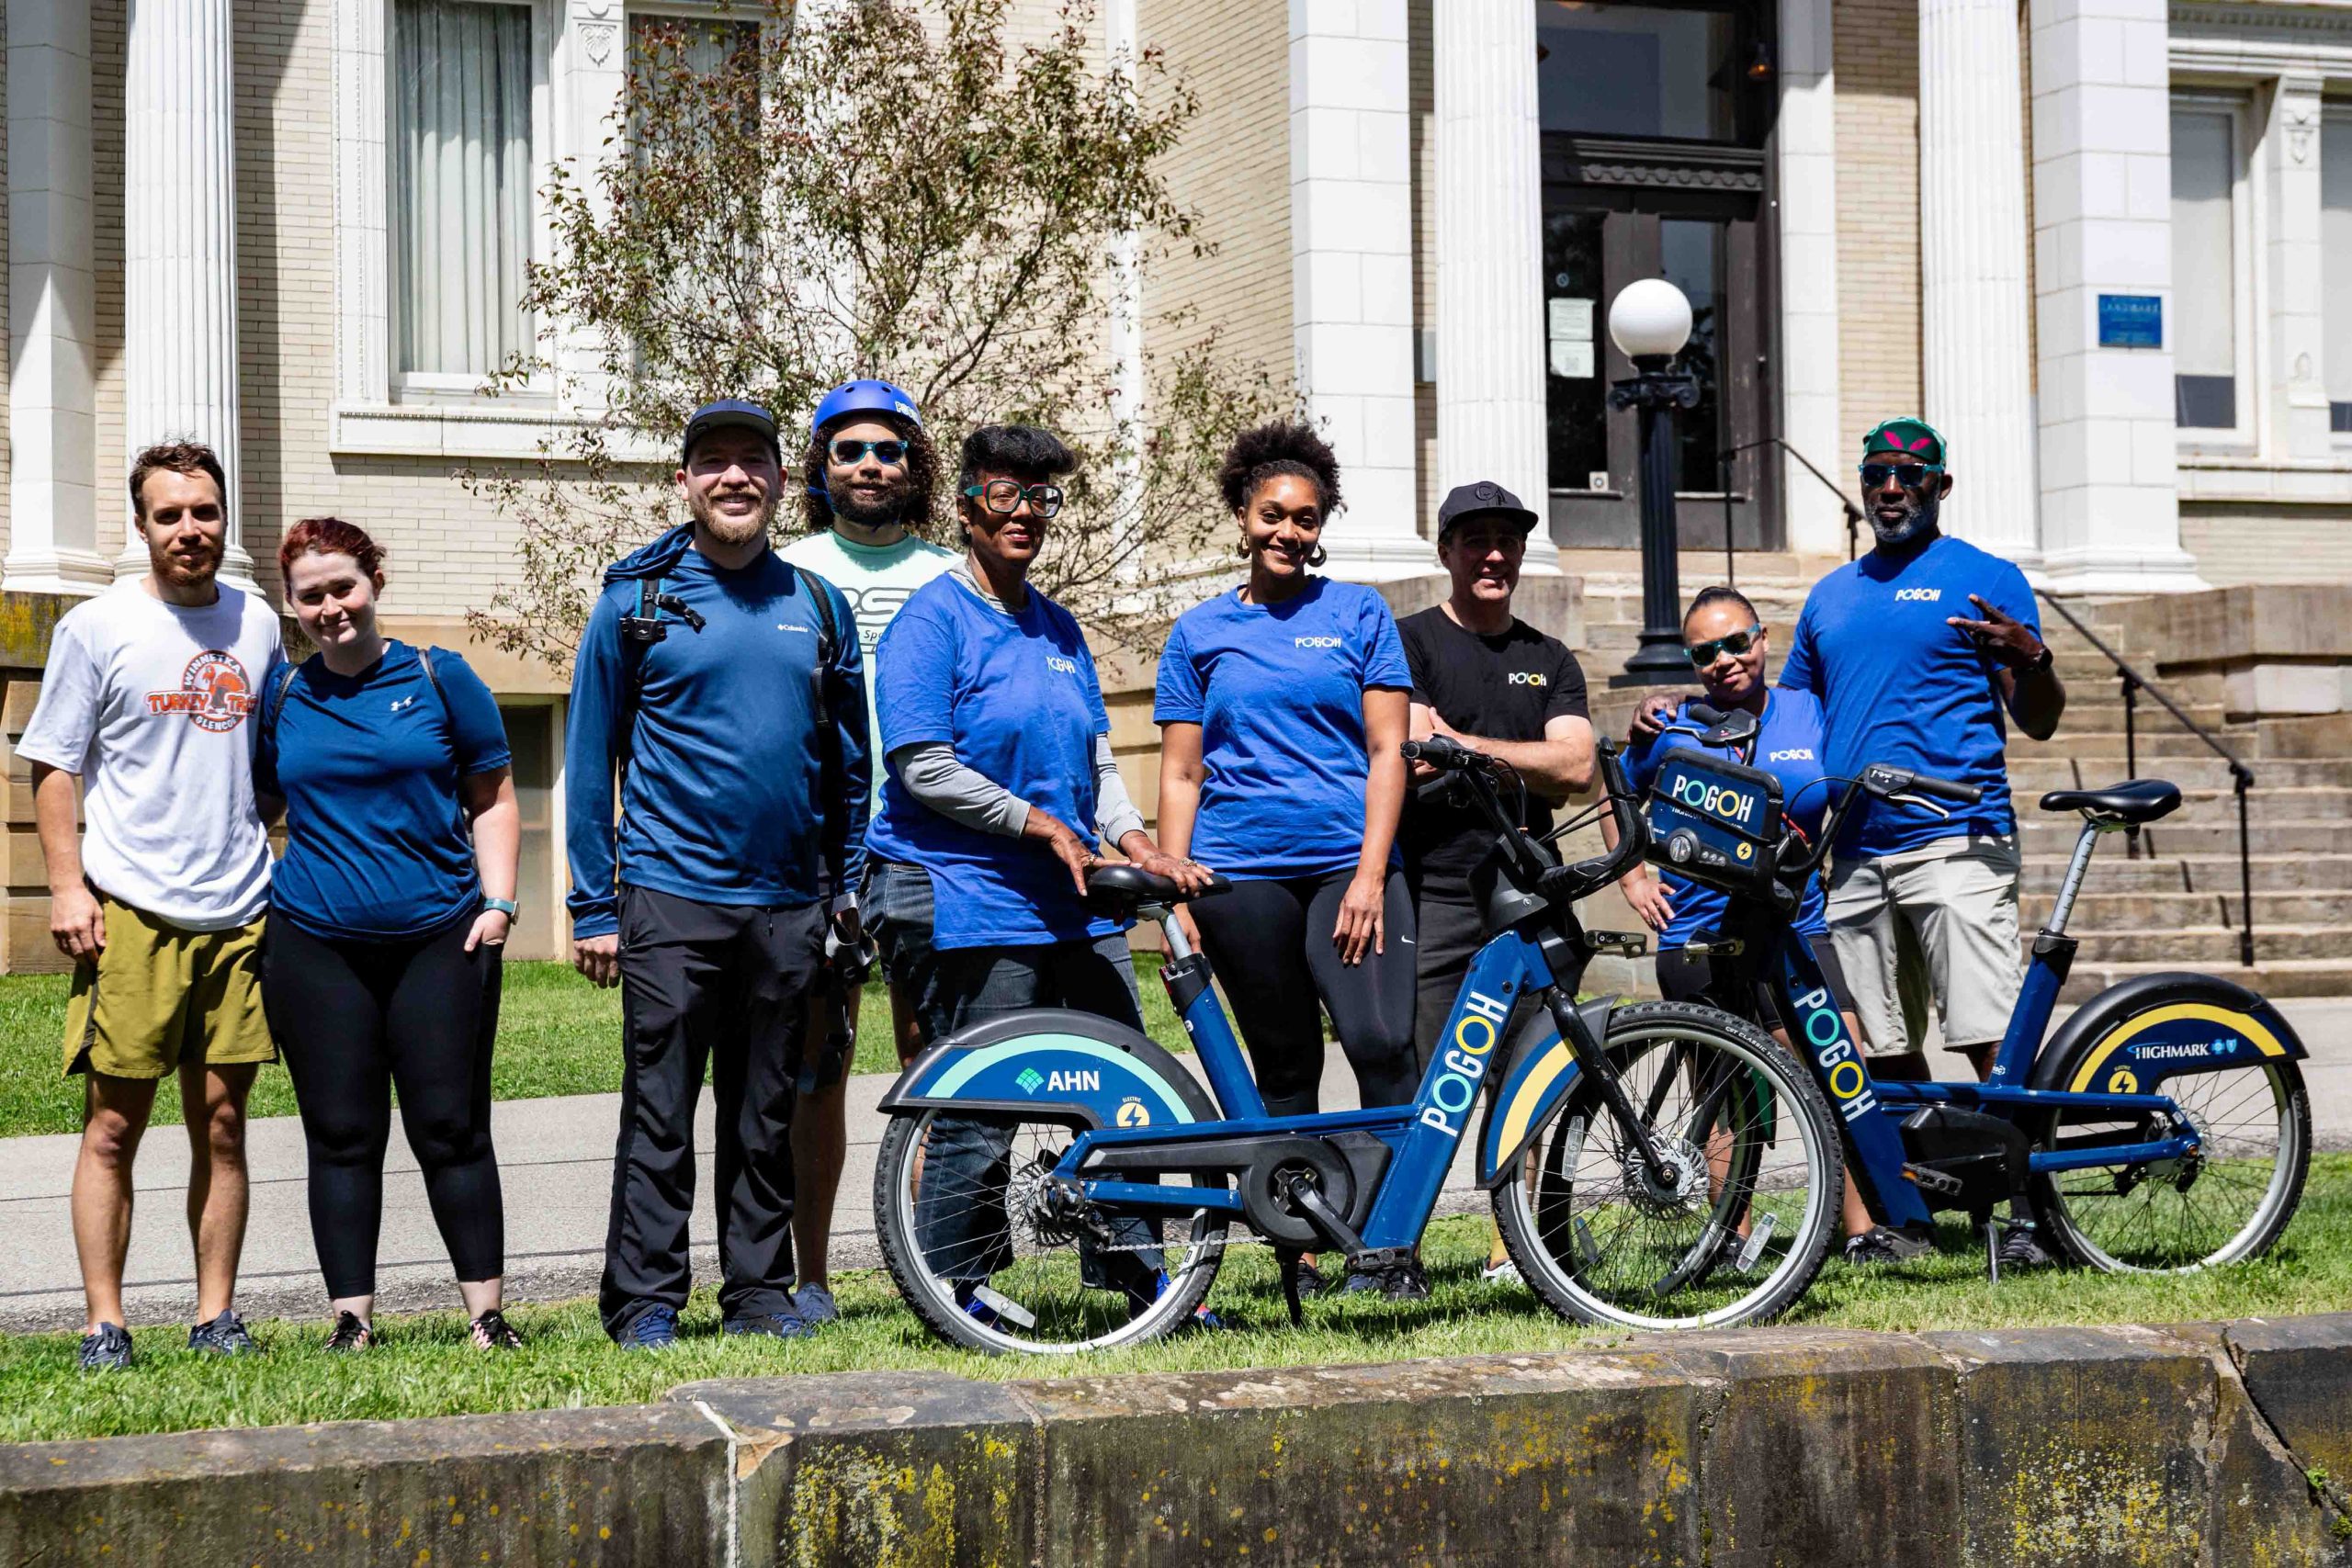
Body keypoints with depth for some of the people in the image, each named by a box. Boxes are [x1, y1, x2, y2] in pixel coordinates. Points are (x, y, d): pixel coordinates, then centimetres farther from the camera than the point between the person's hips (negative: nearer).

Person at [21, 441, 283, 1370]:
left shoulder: (257, 625, 12)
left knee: (222, 1122, 6)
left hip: (240, 910, 3)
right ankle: (104, 1324, 3)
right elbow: (53, 766, 1)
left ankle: (217, 1318, 12)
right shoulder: (96, 629, 1)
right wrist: (67, 887, -8)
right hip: (129, 911, -3)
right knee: (114, 1126, -2)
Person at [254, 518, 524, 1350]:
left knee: (451, 1129, 1)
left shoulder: (440, 677, 4)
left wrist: (497, 902, -4)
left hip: (440, 938, -1)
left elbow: (494, 803, 8)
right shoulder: (282, 696, 8)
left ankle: (487, 1312, 9)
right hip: (315, 945, 2)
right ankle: (352, 1319, 9)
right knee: (341, 1138, 4)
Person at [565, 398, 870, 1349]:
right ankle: (645, 1303, 4)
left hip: (790, 904, 3)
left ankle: (760, 1293, 17)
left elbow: (849, 761, 16)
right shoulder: (636, 599, 2)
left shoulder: (817, 603, 10)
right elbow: (590, 760, 3)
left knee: (768, 1118, 9)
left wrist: (854, 890, 11)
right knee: (659, 1113, -3)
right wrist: (593, 906, -2)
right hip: (672, 898, -3)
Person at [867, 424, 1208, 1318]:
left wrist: (1135, 841, -1)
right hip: (974, 906, -7)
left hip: (1074, 903, 7)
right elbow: (926, 771, -13)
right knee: (977, 1112, -4)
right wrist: (1044, 827, -13)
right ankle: (955, 1289, 9)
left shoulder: (1059, 630, 18)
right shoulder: (933, 620, -6)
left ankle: (1132, 1274, 18)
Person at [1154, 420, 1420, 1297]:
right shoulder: (1200, 633, 12)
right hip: (1241, 875, 1)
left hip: (1349, 867, -1)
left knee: (1384, 1046, -17)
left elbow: (1386, 750, 4)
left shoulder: (1358, 614, 9)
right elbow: (1181, 775, 11)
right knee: (1284, 1072, 6)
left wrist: (1370, 874, -7)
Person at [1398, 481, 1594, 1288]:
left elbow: (1574, 768, 1)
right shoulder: (1409, 642, 4)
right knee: (1410, 1090, -9)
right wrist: (1524, 763, -6)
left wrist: (1460, 742, -6)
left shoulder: (1551, 661, 17)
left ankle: (1510, 1250, 12)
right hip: (1433, 895, -4)